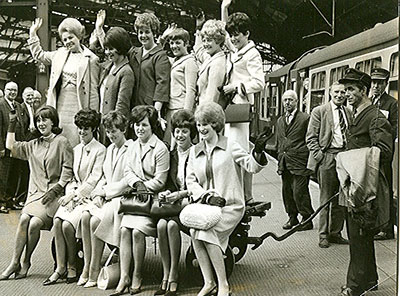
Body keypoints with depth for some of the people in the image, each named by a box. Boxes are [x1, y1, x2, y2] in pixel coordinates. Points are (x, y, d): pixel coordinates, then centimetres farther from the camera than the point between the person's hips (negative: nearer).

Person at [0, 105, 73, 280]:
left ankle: (26, 262, -8)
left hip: (54, 193, -5)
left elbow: (68, 170, -5)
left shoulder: (61, 142, 0)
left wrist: (55, 190, -13)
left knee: (35, 223, -24)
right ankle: (15, 262, -17)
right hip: (36, 192, 5)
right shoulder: (34, 145, 19)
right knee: (24, 219, -21)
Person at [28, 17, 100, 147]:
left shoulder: (90, 59, -5)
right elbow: (39, 55, 30)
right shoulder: (60, 54, 12)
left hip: (77, 109, -5)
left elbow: (93, 91, -5)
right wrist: (33, 33, 23)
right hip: (59, 107, 5)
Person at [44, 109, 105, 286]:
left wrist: (73, 195, -13)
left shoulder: (100, 150, -4)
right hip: (73, 194, 6)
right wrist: (68, 194, -2)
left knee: (67, 224, -25)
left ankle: (72, 266, -7)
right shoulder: (76, 149, 19)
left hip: (89, 196, -6)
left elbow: (93, 180, -9)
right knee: (57, 221, -20)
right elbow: (71, 176, 17)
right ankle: (60, 267, -15)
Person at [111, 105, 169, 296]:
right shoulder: (132, 146, 14)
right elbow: (127, 171, 8)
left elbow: (160, 181, -8)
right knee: (124, 229, -17)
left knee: (137, 231, -23)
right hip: (134, 196, 5)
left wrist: (144, 187, -12)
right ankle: (124, 276, -13)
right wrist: (137, 184, -11)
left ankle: (137, 276, -6)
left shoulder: (160, 149, -7)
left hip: (152, 198, -5)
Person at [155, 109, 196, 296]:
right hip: (175, 203, 5)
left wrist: (180, 194, -17)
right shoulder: (171, 155, 15)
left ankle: (173, 277, -22)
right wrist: (167, 193, -3)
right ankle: (166, 276, -21)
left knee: (172, 224, -31)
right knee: (161, 224, -27)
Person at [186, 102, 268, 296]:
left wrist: (257, 153, -29)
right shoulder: (195, 151, 14)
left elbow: (251, 165, -7)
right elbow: (191, 180, 8)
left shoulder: (230, 146, 3)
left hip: (229, 206, -4)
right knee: (194, 230, -24)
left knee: (206, 231, -27)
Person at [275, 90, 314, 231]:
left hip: (299, 163, -7)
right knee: (287, 191, 10)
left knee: (299, 192, -6)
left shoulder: (305, 118, -5)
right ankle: (292, 217, 23)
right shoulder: (280, 121, 16)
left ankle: (307, 220, 6)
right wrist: (280, 160, 15)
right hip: (284, 164, 7)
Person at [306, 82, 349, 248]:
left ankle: (335, 233, 19)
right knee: (326, 198, 0)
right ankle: (323, 235, 9)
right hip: (327, 158, -4)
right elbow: (311, 137, -2)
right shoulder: (319, 111, 0)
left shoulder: (349, 112, 13)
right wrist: (319, 156, -11)